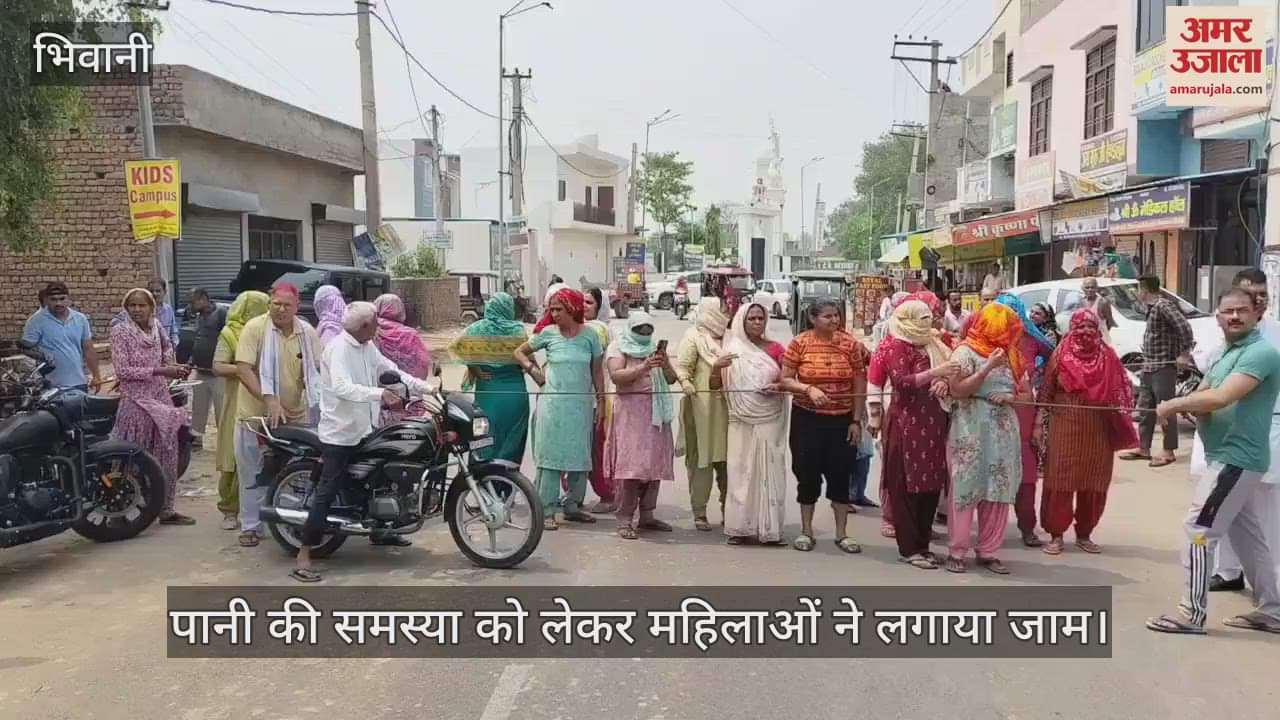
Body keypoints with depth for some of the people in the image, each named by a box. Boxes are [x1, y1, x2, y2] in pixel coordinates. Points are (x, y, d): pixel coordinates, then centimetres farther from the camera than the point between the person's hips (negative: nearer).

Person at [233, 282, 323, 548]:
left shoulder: (308, 332, 2)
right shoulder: (255, 328, -11)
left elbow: (317, 371, 9)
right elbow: (243, 369, -18)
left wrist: (319, 403, -1)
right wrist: (269, 400, -26)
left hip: (296, 416, 3)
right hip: (256, 415, -3)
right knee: (253, 475, 6)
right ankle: (250, 526, 18)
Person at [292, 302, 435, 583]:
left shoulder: (368, 347, 9)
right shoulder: (338, 348, -20)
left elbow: (393, 371, 12)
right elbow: (342, 387, -34)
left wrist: (428, 389, 2)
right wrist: (379, 394, -43)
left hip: (364, 430, 9)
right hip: (339, 433, -9)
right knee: (326, 493, -9)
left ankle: (377, 532, 43)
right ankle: (303, 556, -5)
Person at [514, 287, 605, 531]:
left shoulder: (590, 335, 2)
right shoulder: (548, 333, 0)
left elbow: (597, 371, 7)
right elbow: (519, 352, 13)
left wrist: (600, 402, 5)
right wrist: (534, 370, -1)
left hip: (582, 404, 2)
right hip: (553, 403, -2)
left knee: (581, 456, 8)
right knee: (550, 456, -2)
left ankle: (572, 506, 21)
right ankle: (546, 511, 2)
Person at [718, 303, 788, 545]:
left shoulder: (775, 348, 5)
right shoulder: (731, 349, 5)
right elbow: (715, 385, 5)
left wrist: (779, 387, -16)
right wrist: (718, 367, -15)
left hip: (770, 419, 0)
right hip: (741, 421, 0)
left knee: (769, 470, 0)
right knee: (741, 471, -1)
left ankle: (769, 528, 5)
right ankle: (739, 527, 4)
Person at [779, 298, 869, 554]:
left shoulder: (850, 343, -2)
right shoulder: (799, 343, -6)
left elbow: (859, 385, 2)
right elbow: (785, 380, -5)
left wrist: (857, 420, -1)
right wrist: (809, 389, -23)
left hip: (842, 419, 1)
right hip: (807, 418, -1)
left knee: (840, 474, 6)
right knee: (808, 474, 6)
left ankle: (841, 533, 18)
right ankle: (806, 531, 20)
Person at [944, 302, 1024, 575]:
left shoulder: (1008, 354, 14)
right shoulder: (965, 351, -5)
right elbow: (957, 391, -14)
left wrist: (1010, 396, -3)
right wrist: (988, 368, -18)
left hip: (1003, 431, 6)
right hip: (971, 430, -6)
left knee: (999, 492, 4)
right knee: (965, 490, -3)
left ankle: (988, 551, 13)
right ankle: (957, 552, 5)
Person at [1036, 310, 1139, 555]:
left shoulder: (1108, 357, 5)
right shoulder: (1060, 355, 0)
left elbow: (1120, 391, 10)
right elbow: (1046, 392, 2)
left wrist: (1122, 412, -7)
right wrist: (1039, 424, -3)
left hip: (1098, 431, 2)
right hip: (1065, 428, -2)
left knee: (1094, 483, 7)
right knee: (1060, 481, -2)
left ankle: (1084, 534, 21)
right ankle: (1056, 535, 8)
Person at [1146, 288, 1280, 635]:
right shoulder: (1226, 355, 17)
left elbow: (1220, 398, -26)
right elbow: (1205, 396, 12)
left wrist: (1173, 405, -14)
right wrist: (1189, 405, -12)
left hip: (1236, 458, -10)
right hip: (1230, 457, 10)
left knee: (1199, 531, -9)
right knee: (1248, 536, 16)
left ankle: (1192, 613, -3)